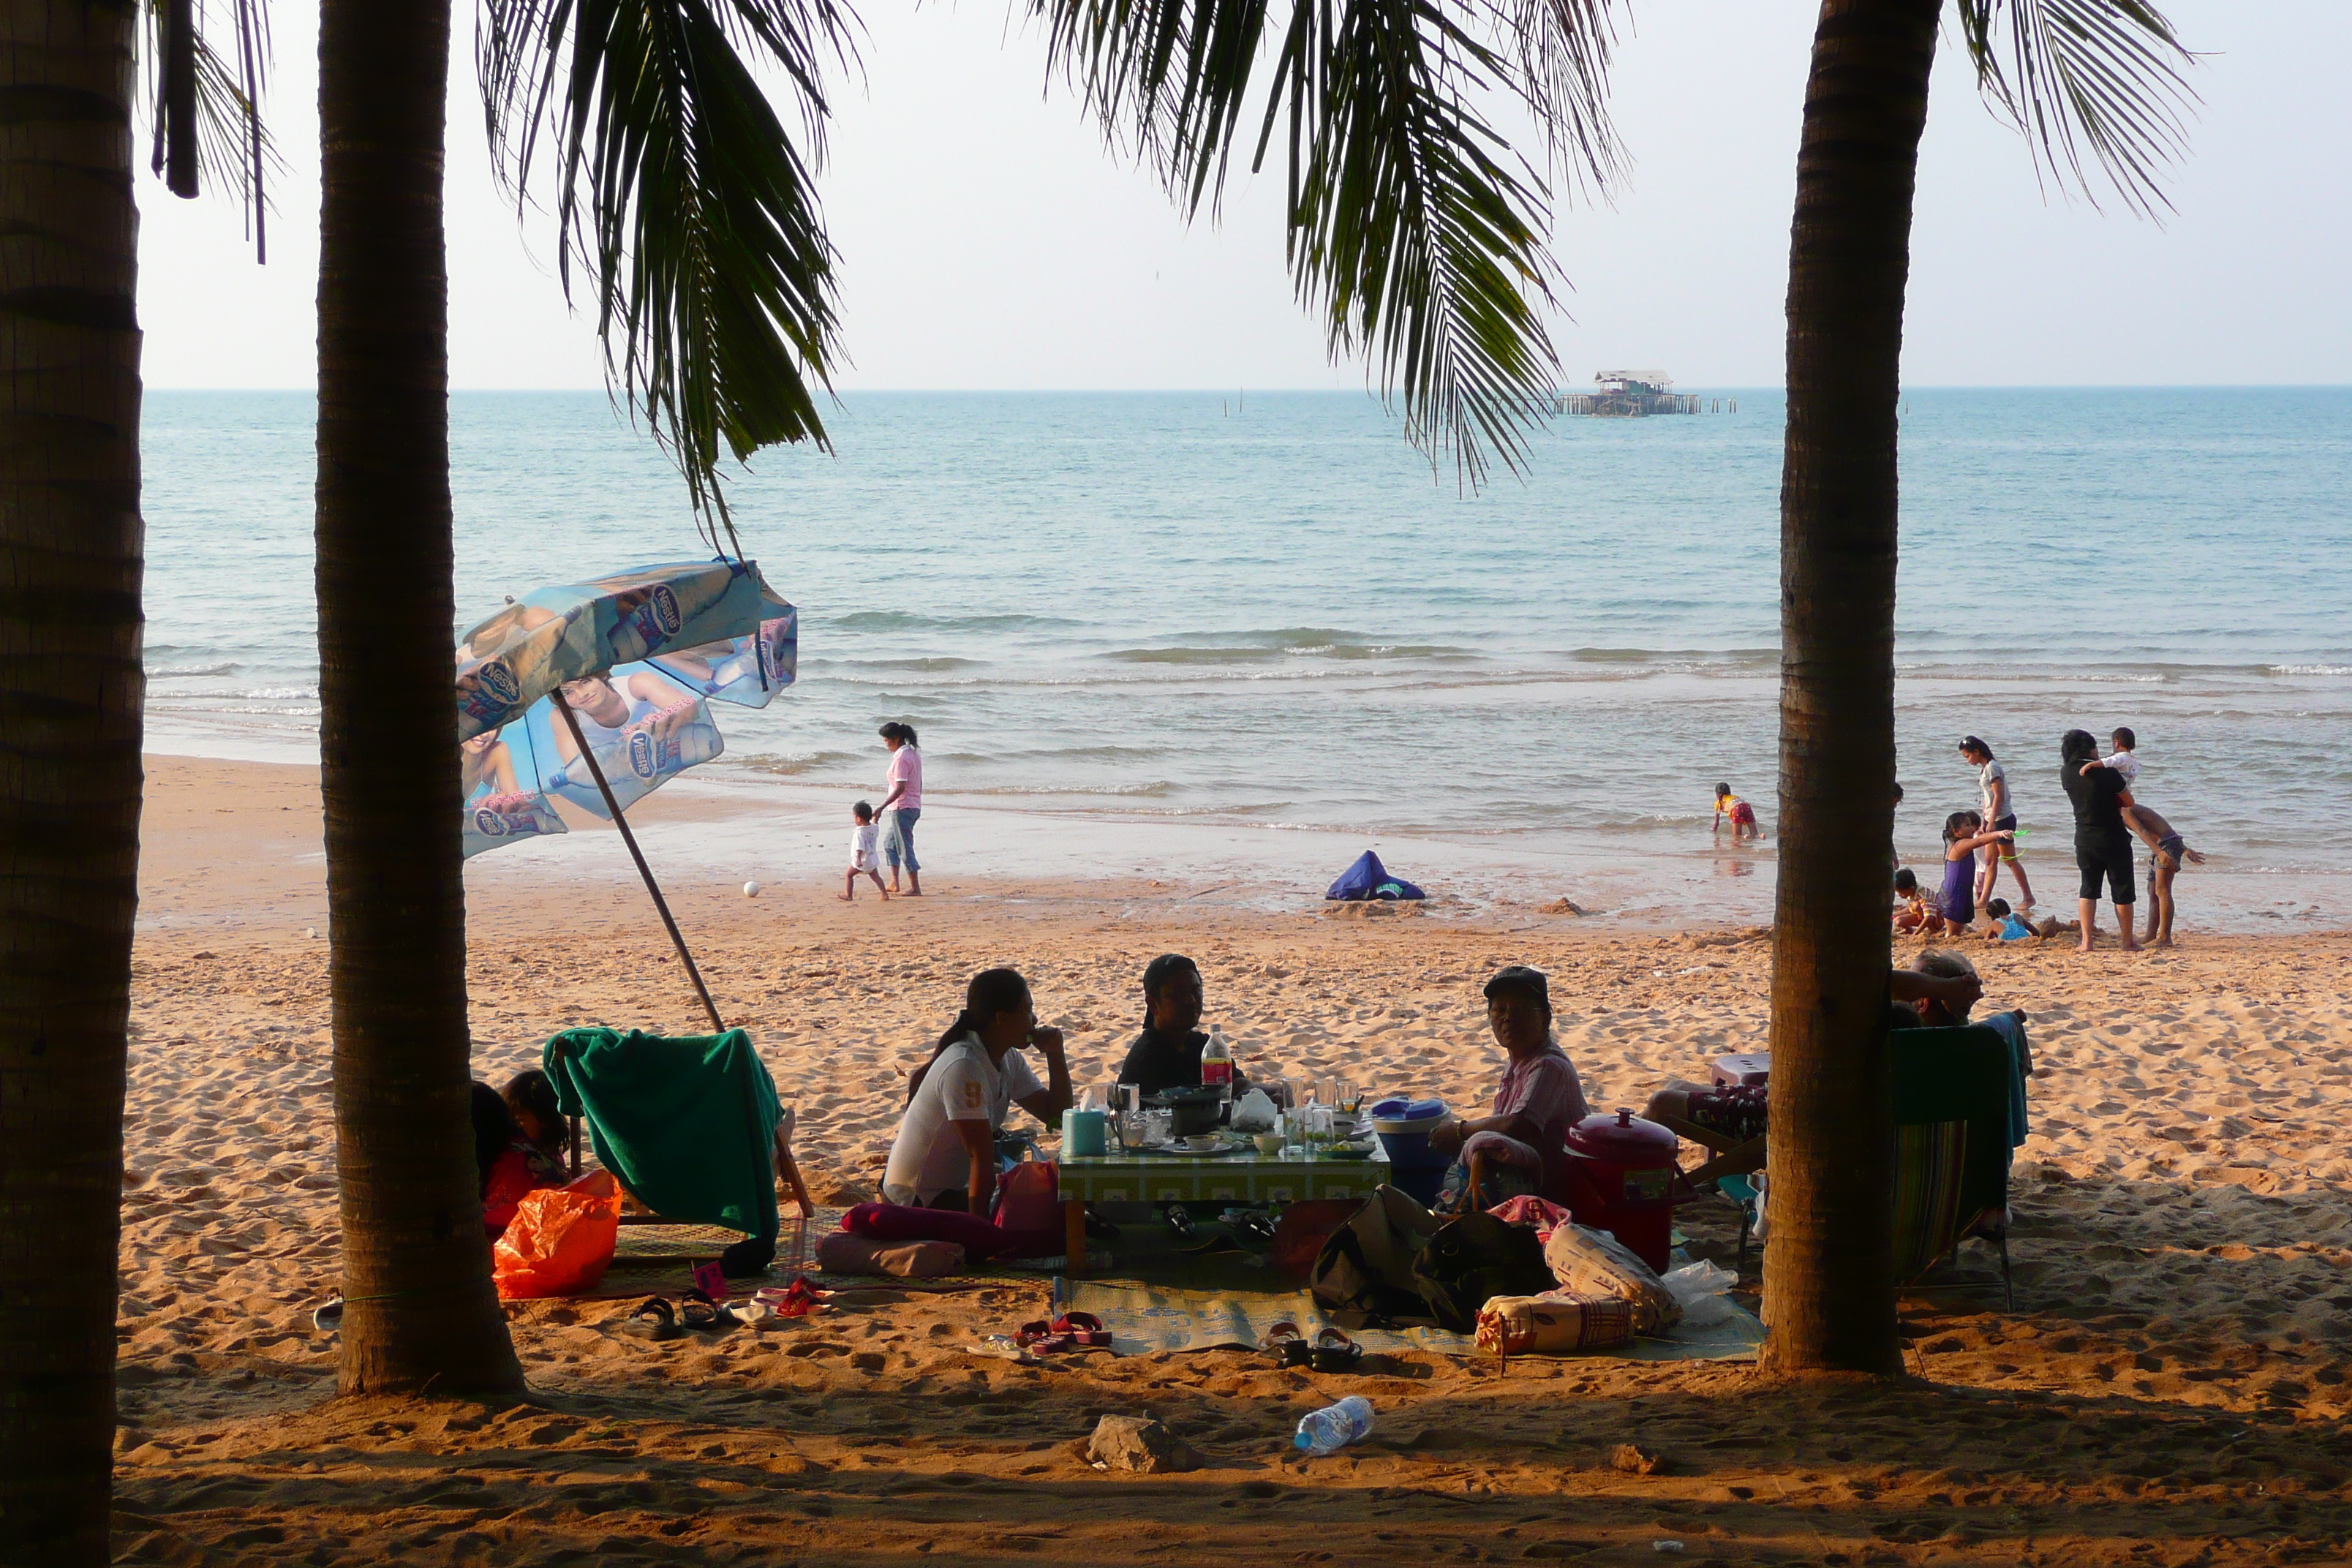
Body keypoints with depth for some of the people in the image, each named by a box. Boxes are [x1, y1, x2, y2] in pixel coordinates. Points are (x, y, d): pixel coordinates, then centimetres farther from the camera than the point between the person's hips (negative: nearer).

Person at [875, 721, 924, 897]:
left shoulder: (901, 758, -18)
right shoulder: (914, 753, 10)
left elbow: (900, 788, -23)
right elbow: (919, 784, 16)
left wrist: (882, 807, -23)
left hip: (901, 808, -10)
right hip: (914, 806, 10)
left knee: (905, 847, -4)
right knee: (889, 842, 20)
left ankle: (915, 888, -2)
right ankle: (894, 884, 21)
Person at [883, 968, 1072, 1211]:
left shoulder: (1010, 1060, 2)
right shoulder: (963, 1067, -28)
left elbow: (1056, 1115, 4)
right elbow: (981, 1159, -28)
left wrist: (1055, 1055, -5)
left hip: (953, 1188, 9)